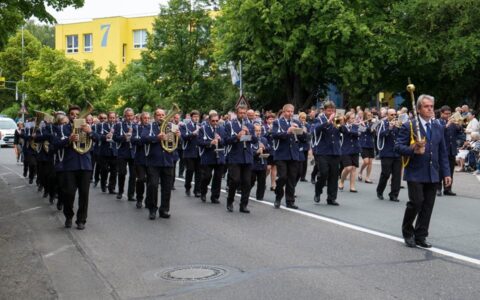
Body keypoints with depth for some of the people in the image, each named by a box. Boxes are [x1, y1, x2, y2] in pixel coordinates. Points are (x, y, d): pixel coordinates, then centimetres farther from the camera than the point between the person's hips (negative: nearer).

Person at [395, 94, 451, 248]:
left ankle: (420, 236, 16)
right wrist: (413, 150, -24)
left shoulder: (438, 127, 12)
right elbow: (398, 147, -7)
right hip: (415, 173, -5)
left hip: (433, 174, 5)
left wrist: (446, 173, 7)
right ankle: (407, 232, 13)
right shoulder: (409, 126, -3)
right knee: (416, 202, -10)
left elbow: (443, 152, 13)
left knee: (428, 205, 4)